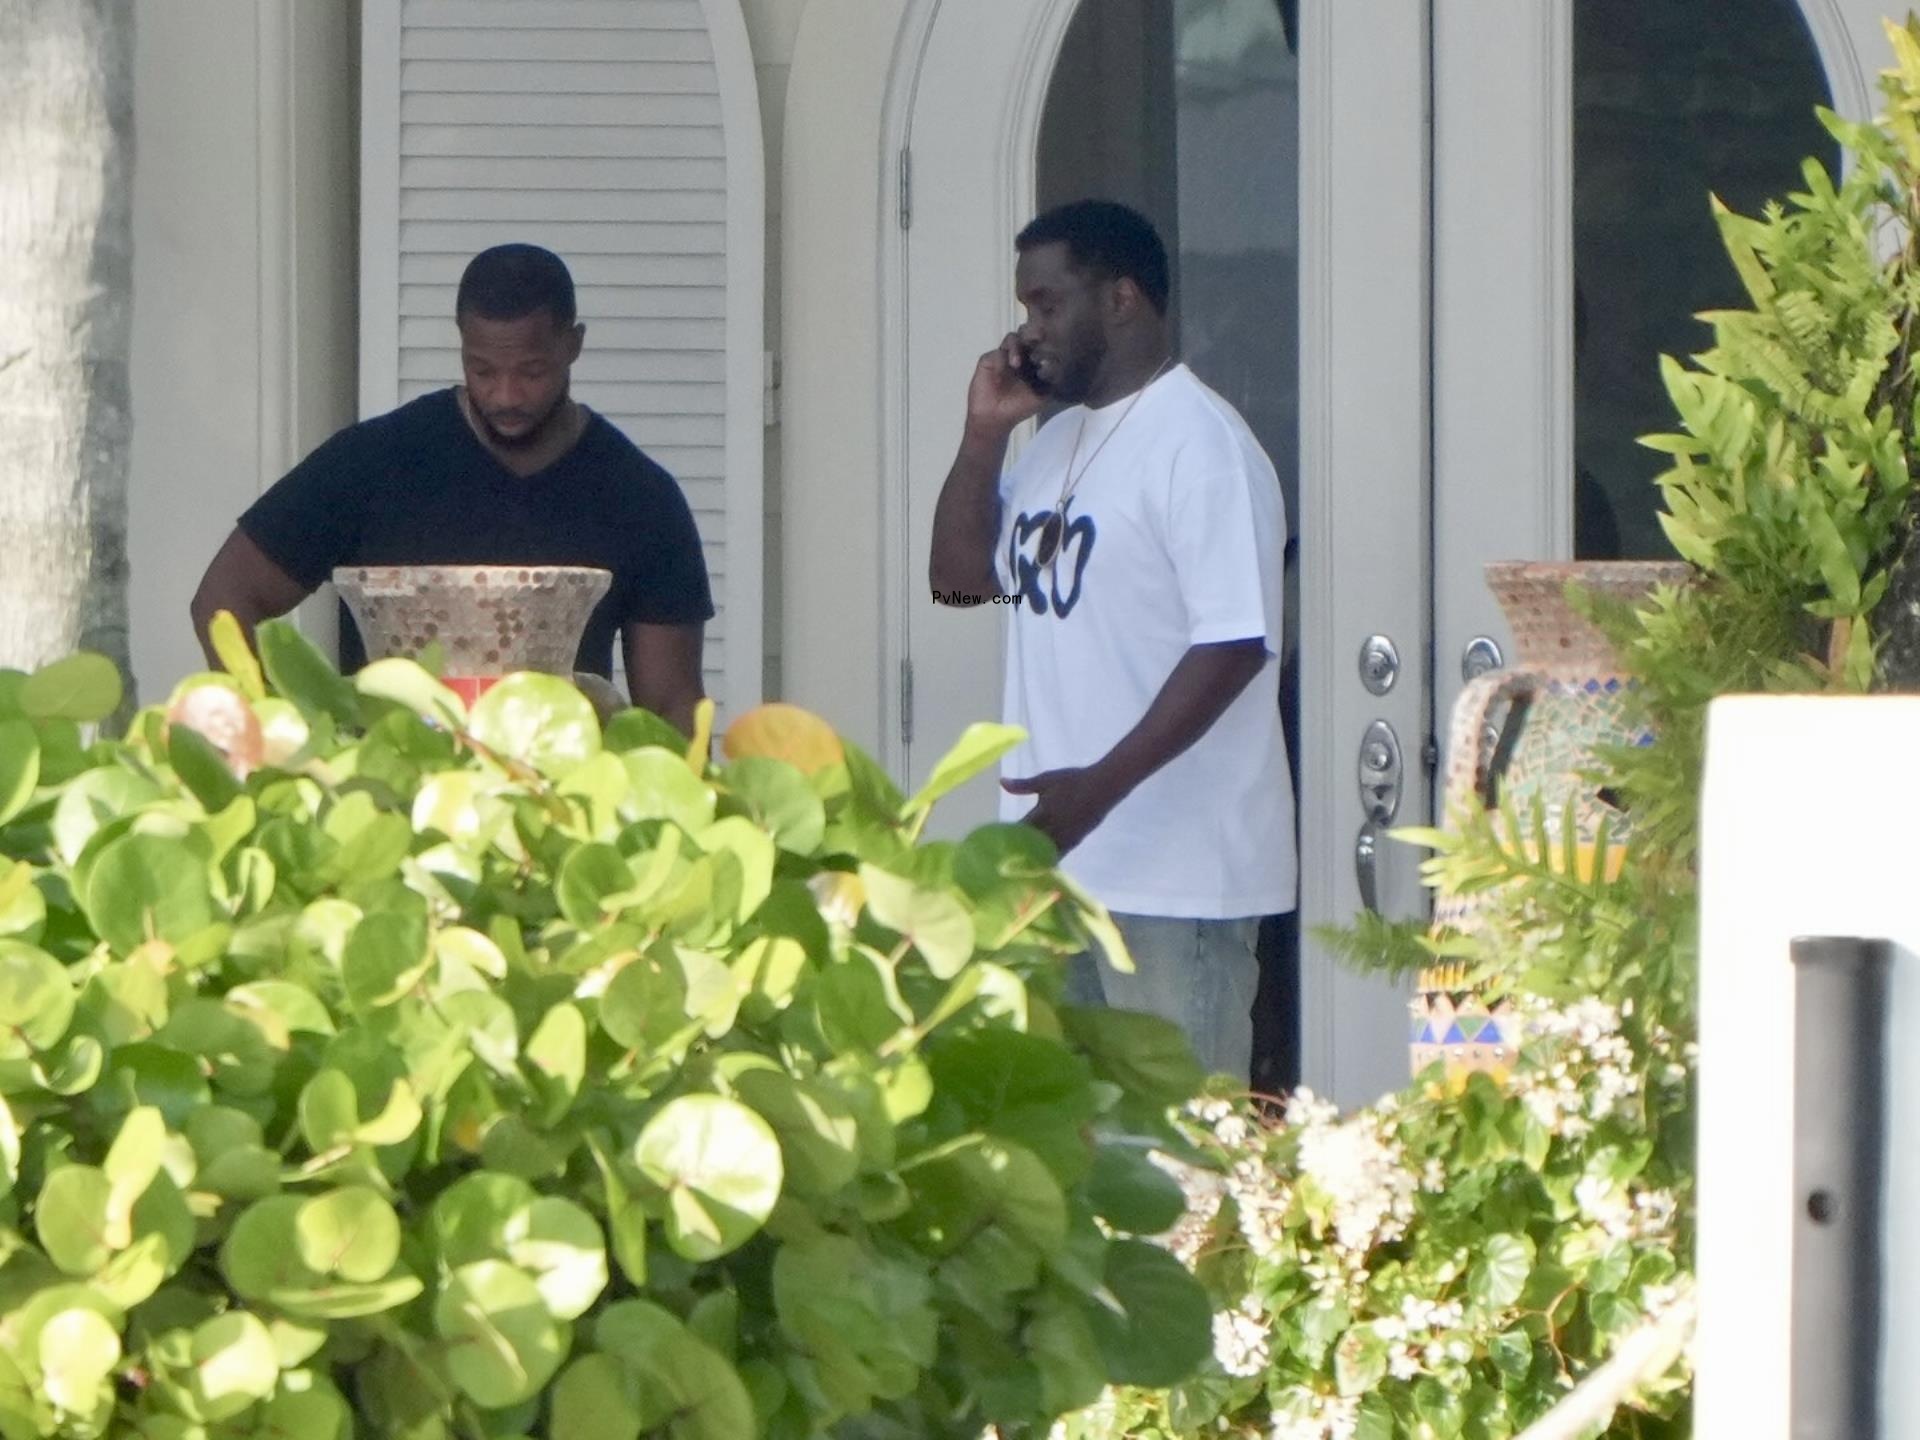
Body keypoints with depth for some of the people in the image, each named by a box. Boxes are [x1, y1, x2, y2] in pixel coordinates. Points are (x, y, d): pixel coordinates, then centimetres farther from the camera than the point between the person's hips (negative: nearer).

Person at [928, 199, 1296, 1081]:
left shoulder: (1198, 444, -13)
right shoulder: (1058, 441, 17)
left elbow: (1234, 645, -20)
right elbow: (961, 576, 20)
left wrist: (1102, 784, -25)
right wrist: (984, 432, 6)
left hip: (1176, 878, -9)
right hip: (1057, 855, 9)